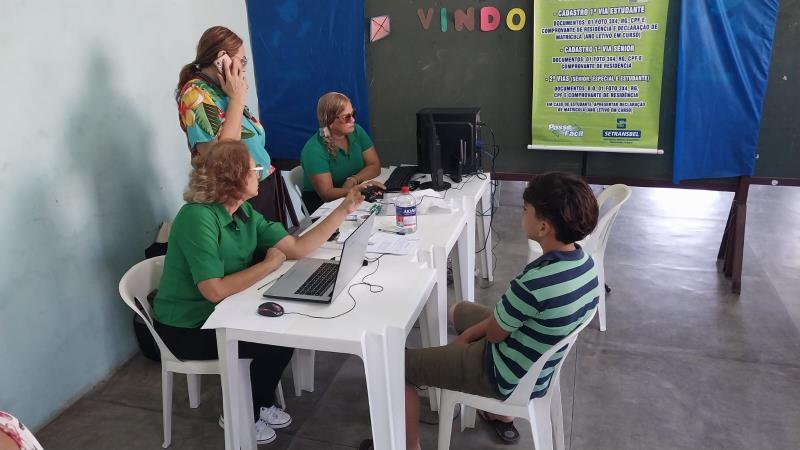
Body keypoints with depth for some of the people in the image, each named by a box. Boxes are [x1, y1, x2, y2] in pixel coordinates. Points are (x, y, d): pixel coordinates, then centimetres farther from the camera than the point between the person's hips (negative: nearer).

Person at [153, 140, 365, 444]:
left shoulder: (244, 212, -1)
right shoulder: (198, 218, -28)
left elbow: (297, 248, -4)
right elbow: (216, 291, -33)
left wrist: (343, 210, -8)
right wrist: (269, 264, -22)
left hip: (218, 313, 8)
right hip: (187, 328, -8)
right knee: (278, 344, -13)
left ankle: (260, 403, 23)